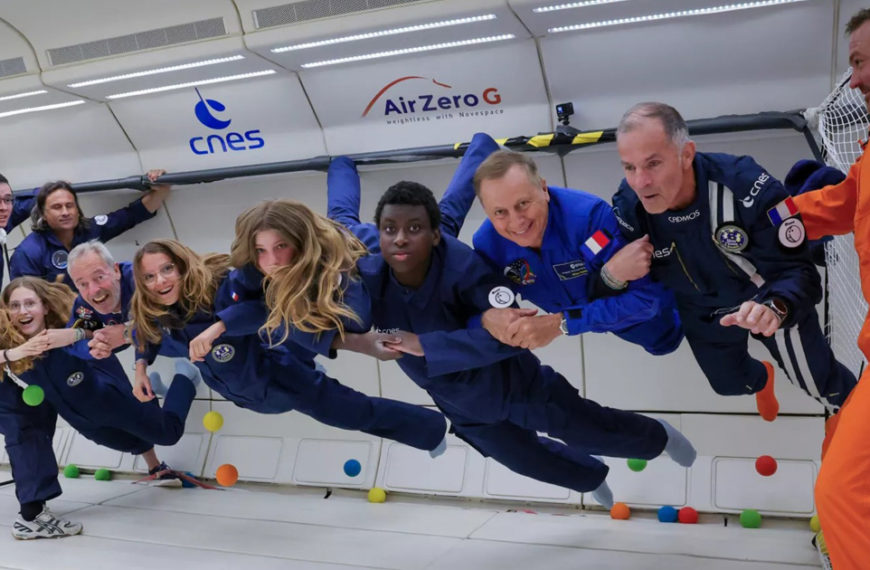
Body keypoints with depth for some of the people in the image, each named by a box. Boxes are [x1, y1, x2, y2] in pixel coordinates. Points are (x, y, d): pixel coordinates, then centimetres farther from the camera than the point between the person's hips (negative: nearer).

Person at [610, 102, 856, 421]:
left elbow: (797, 271, -32)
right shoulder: (629, 207, -28)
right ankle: (761, 380, 65)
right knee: (729, 383, 27)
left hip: (771, 300, -3)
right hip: (702, 313, 3)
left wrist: (775, 308, -54)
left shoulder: (745, 184, -38)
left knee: (820, 384, 14)